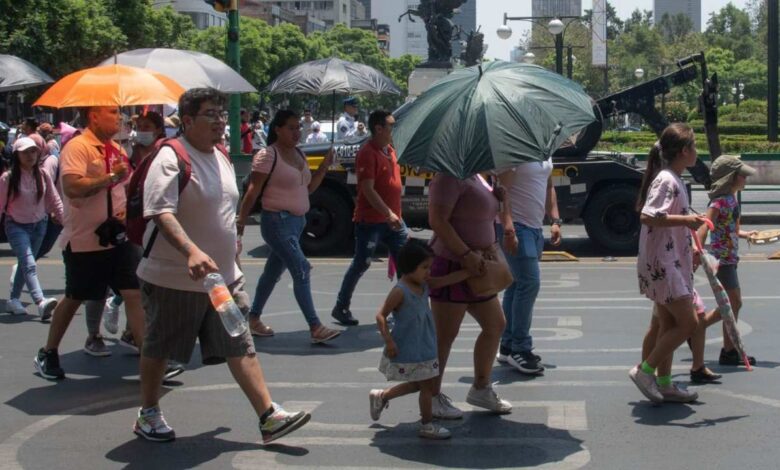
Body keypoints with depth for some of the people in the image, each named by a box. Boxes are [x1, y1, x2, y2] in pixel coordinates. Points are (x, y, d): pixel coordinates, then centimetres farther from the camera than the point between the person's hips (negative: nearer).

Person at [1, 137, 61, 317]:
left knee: (24, 264, 12)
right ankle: (41, 302, -35)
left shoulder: (43, 175, -1)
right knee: (29, 264, -19)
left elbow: (55, 200, 2)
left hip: (38, 225, 4)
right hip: (16, 226, -4)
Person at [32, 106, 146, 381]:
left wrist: (126, 208, 4)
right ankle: (47, 354, 27)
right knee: (74, 298, 8)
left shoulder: (116, 149, 11)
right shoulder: (77, 147, -13)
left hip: (116, 237, 6)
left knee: (134, 294, -4)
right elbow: (73, 186, -27)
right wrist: (111, 176, -21)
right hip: (84, 241, -6)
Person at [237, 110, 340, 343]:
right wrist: (241, 221, -16)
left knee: (273, 272, 16)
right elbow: (253, 192, -14)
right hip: (277, 221, -9)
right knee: (302, 271, -14)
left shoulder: (299, 155, 12)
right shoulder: (268, 155, -13)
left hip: (297, 221, 9)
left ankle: (254, 318, 29)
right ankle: (315, 328, -15)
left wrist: (324, 166, 4)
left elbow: (308, 188, 16)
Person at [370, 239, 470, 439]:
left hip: (424, 348, 9)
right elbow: (381, 316, -19)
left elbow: (448, 280, 9)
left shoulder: (424, 284, 4)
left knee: (419, 384, 19)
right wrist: (389, 341, -24)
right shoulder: (400, 292, -20)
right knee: (426, 385, 0)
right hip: (407, 350, -9)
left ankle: (381, 396, 36)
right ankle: (427, 425, 16)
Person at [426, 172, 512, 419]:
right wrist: (466, 254, -26)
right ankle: (433, 397, 11)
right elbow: (437, 220, -24)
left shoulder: (476, 177, 14)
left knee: (495, 325, 15)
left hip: (474, 268, 10)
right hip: (451, 266, -10)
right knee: (445, 335, -1)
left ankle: (481, 389, 28)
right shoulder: (450, 176, -16)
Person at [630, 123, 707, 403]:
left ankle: (664, 384, 20)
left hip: (670, 263, 10)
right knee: (688, 323, -8)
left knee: (669, 325, 13)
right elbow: (647, 217, -29)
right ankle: (644, 370, -2)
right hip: (661, 264, -10)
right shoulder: (666, 181, -16)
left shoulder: (674, 180, 14)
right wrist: (685, 220, -30)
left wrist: (690, 248, 25)